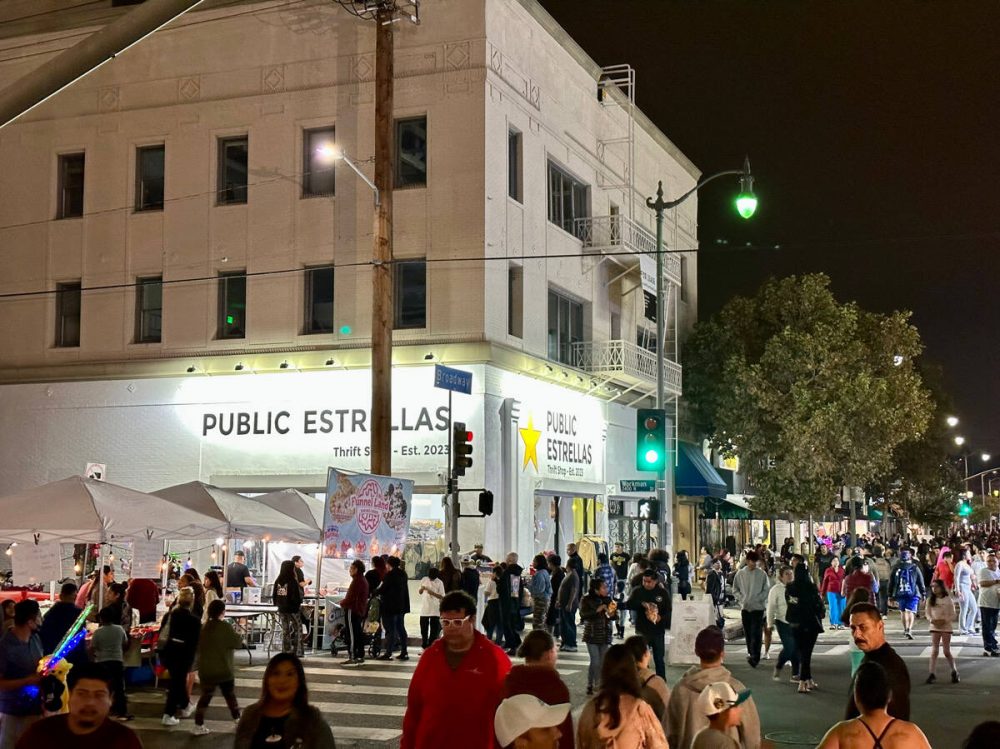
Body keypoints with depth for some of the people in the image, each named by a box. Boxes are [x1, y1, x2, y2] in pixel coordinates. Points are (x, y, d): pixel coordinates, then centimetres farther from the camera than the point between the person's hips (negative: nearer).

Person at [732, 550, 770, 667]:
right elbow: (735, 589, 10)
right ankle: (751, 653, 24)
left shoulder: (762, 574, -3)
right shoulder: (740, 574, 3)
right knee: (748, 632, 10)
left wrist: (757, 599, -11)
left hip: (758, 607, -3)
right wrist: (742, 598, -4)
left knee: (756, 633, -10)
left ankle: (755, 657, -14)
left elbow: (766, 590, -1)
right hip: (745, 607, 3)